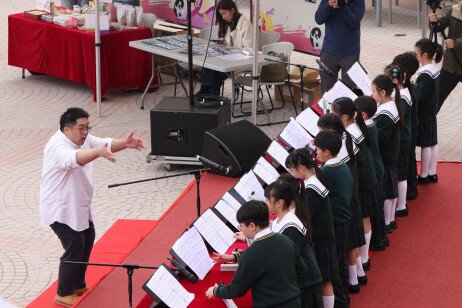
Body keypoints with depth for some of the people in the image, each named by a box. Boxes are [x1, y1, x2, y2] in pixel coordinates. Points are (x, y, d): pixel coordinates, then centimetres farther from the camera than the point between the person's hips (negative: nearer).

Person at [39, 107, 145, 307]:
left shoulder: (82, 139, 0)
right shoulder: (57, 147, -29)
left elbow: (105, 143, -3)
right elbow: (74, 158, -50)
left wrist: (125, 143, -25)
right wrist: (99, 152, -67)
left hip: (78, 206, 10)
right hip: (60, 209, -10)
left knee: (87, 239, 19)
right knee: (75, 248, -7)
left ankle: (78, 285, 35)